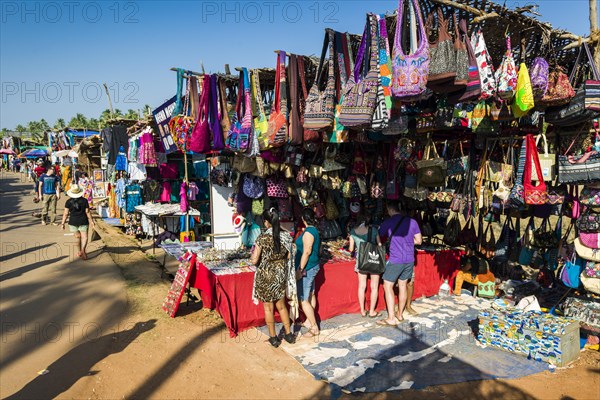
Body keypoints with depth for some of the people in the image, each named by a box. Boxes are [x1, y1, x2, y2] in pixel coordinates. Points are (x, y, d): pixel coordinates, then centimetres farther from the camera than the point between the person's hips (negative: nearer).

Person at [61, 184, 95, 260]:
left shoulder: (69, 202, -5)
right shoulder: (84, 200, -6)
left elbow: (66, 213, -4)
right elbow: (87, 212, -4)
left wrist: (63, 223, 4)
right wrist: (91, 222, 4)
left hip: (73, 222, 2)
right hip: (83, 221, -1)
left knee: (78, 237, 17)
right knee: (84, 237, 0)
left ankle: (79, 252, 25)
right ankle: (83, 249, -23)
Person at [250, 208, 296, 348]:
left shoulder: (262, 238, -19)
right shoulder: (285, 236, -6)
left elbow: (254, 260, -17)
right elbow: (288, 256, 3)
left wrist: (254, 253, 4)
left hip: (266, 276, -4)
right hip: (281, 275, 4)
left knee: (268, 308, 12)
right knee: (281, 306, 21)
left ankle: (273, 338, 24)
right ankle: (289, 334, 30)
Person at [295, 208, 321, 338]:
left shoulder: (308, 232, -19)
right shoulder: (314, 230, 9)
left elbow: (307, 252, -23)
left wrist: (300, 269, -21)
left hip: (307, 269, -11)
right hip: (313, 267, 11)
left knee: (303, 300, -5)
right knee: (310, 295, 20)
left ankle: (314, 328, 1)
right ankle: (309, 321, 33)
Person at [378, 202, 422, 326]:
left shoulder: (388, 222, -9)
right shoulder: (412, 221, 3)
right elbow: (419, 240, 6)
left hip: (396, 259, -5)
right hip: (409, 259, 6)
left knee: (388, 286, 2)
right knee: (402, 285, 16)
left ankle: (391, 318, -2)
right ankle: (400, 314, 25)